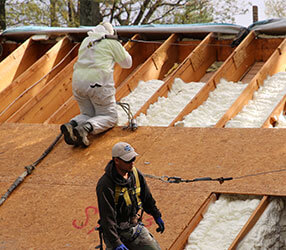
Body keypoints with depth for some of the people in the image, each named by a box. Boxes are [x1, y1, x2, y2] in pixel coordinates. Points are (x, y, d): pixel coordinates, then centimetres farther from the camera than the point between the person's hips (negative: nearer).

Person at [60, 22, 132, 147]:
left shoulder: (86, 41, 21)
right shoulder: (112, 42, 7)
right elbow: (127, 63, 14)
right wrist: (121, 49, 32)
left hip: (78, 81, 5)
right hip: (98, 82, -5)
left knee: (88, 114, 21)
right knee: (109, 117, 4)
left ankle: (71, 125, -12)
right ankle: (85, 129, -26)